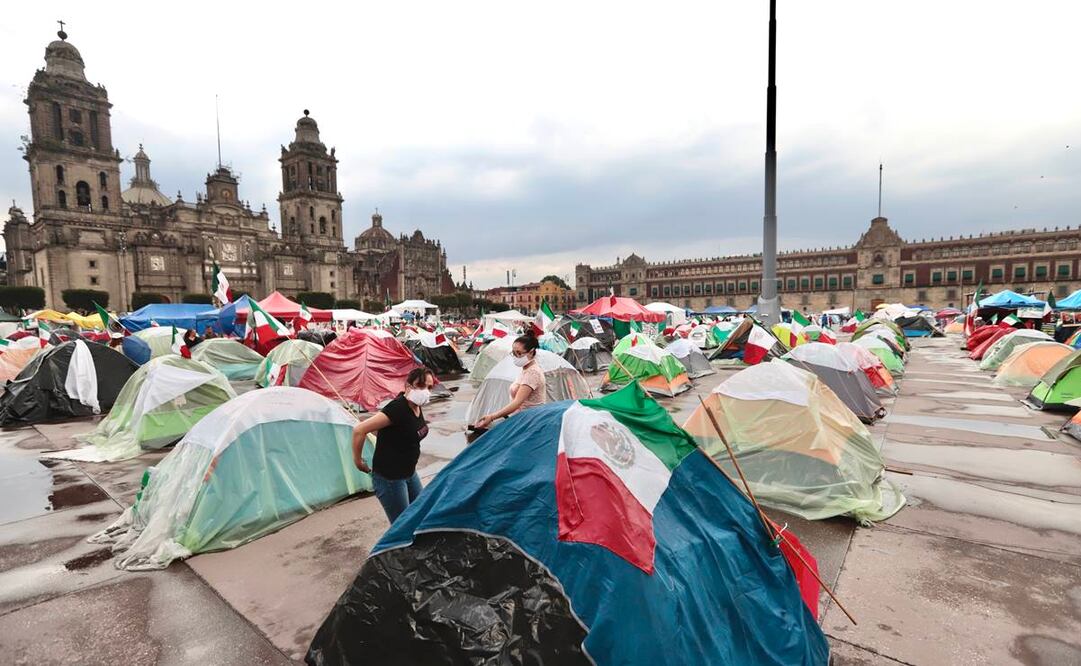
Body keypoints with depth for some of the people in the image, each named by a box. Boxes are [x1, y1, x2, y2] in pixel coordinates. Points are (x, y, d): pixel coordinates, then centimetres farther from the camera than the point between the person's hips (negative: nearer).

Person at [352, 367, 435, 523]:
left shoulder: (417, 407, 0)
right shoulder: (398, 408, -26)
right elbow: (359, 430, -26)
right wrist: (358, 460, -15)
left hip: (410, 473, 9)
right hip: (389, 479, -9)